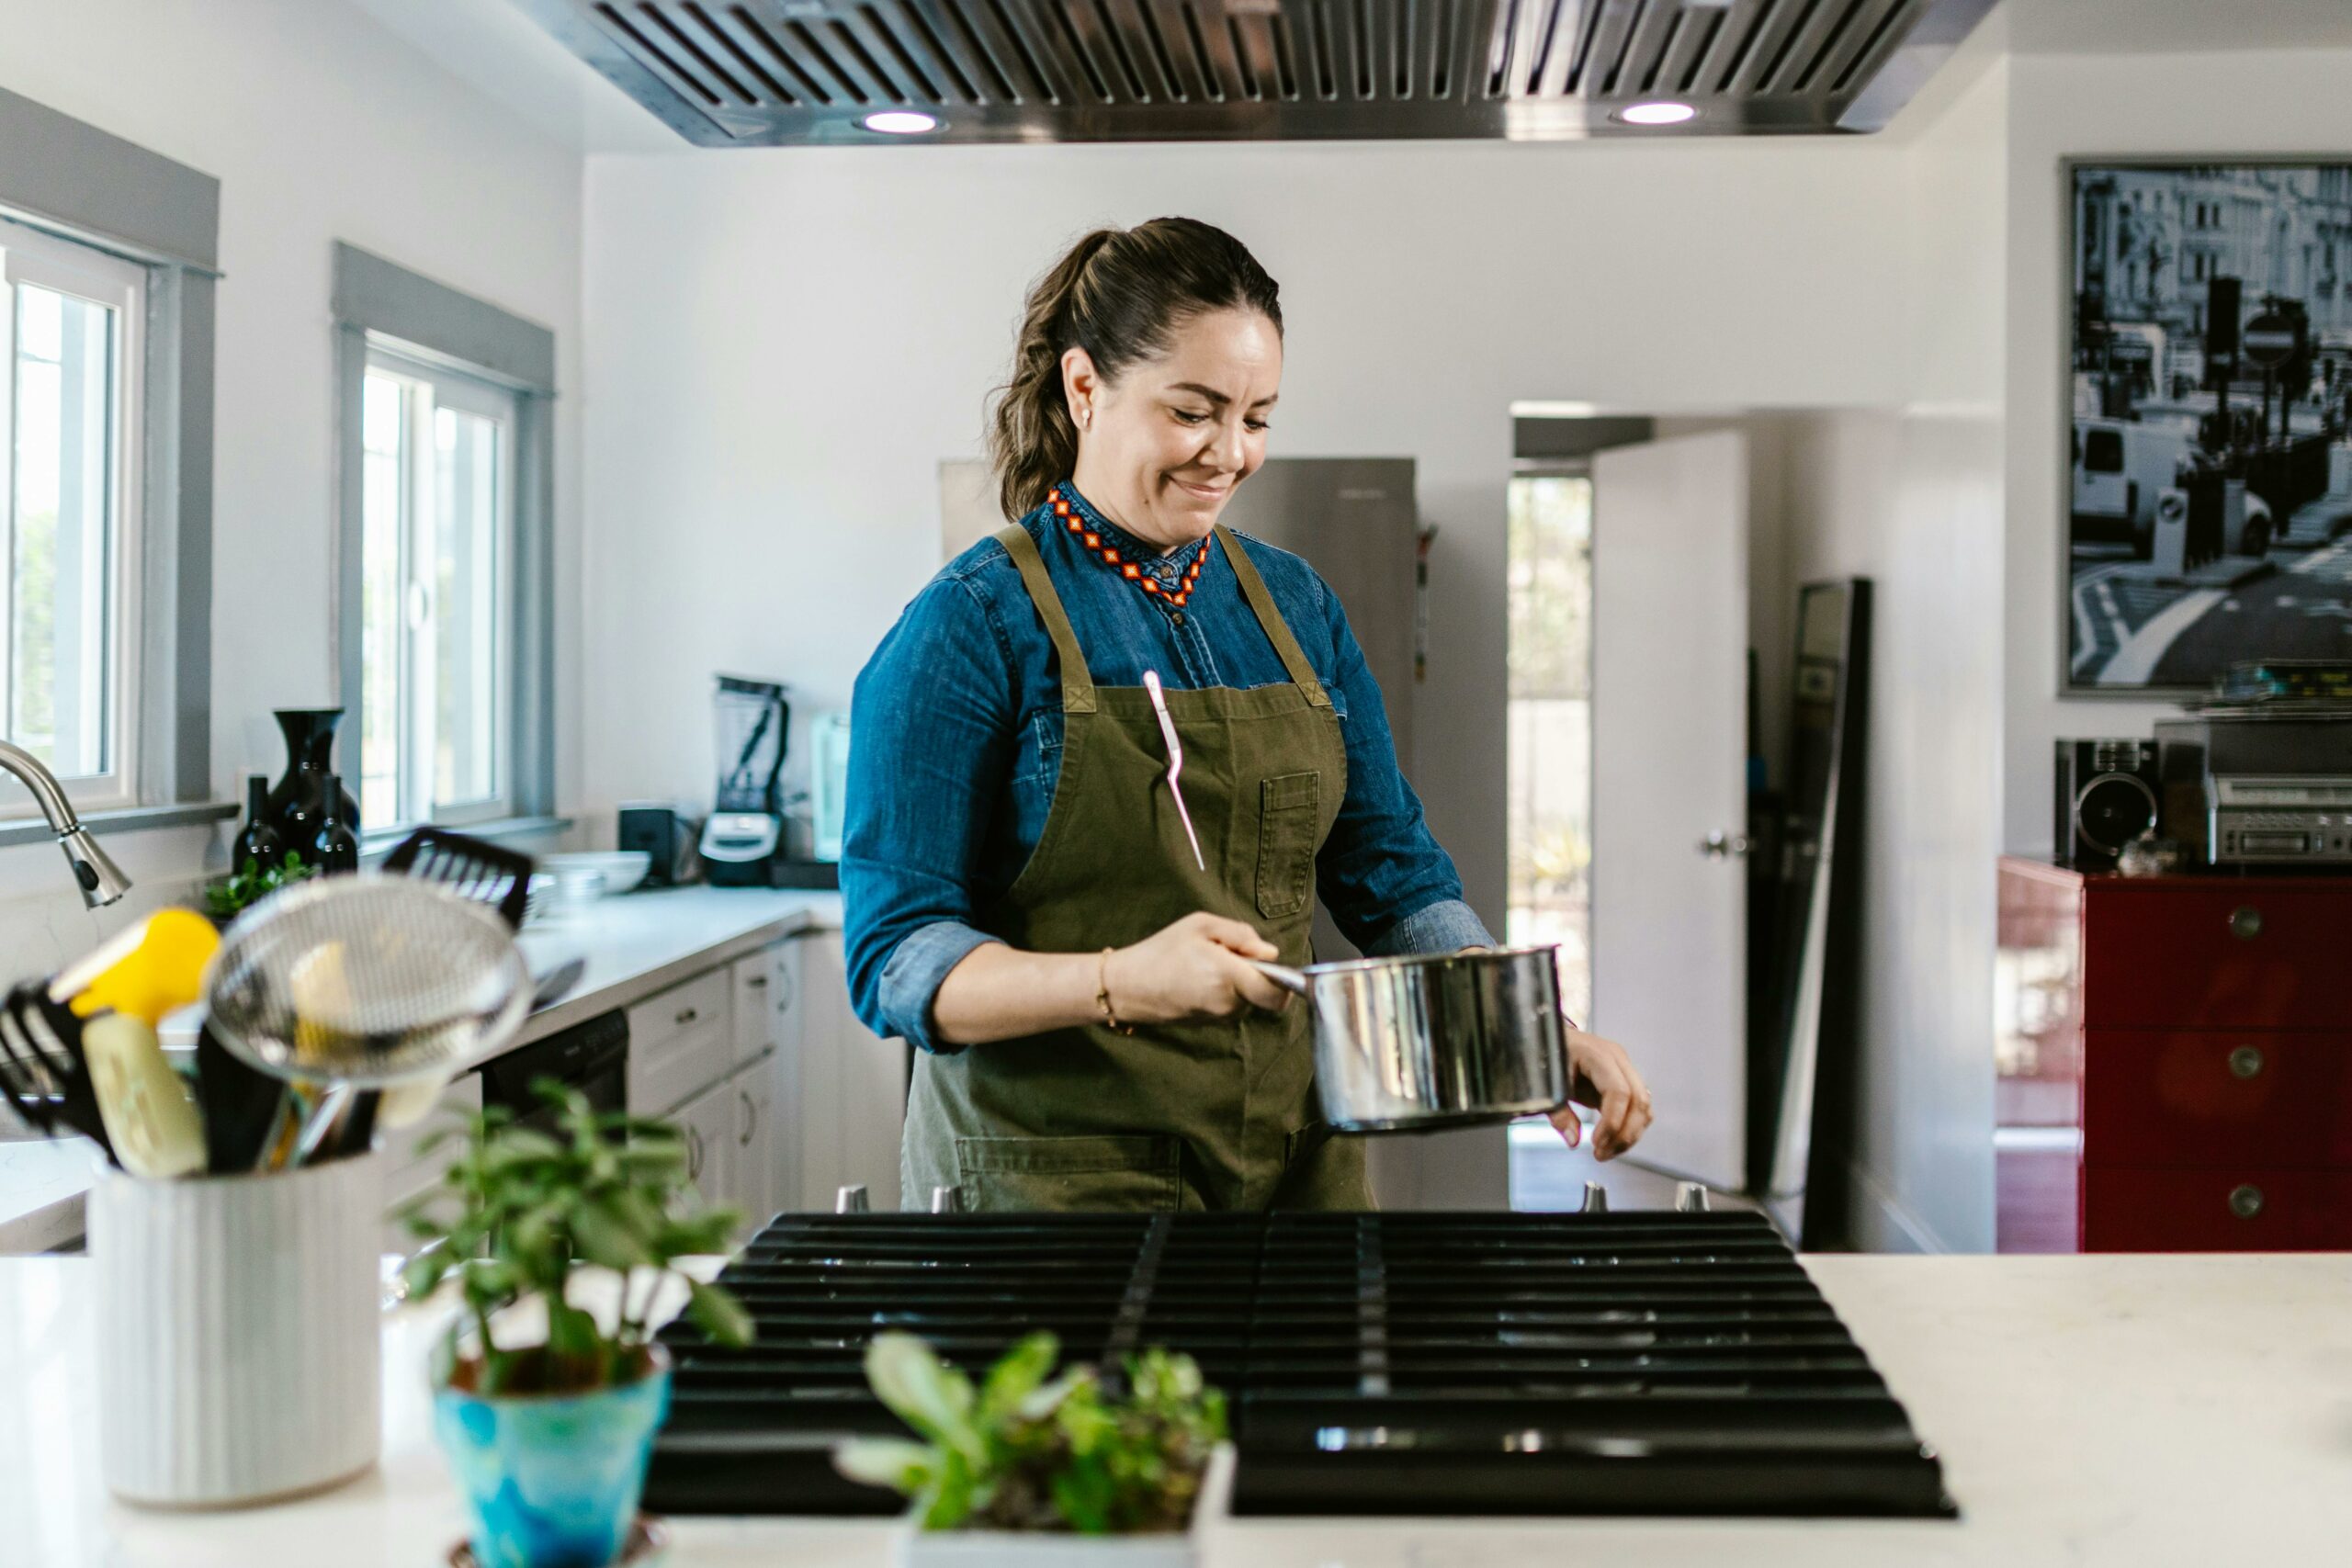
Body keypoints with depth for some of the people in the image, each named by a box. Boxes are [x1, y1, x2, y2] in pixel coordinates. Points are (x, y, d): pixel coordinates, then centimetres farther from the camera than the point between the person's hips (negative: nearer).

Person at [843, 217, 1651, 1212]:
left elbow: (1391, 875, 13)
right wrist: (1122, 982, -30)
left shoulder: (1296, 606, 8)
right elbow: (896, 959, -14)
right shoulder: (971, 628, -10)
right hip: (1058, 1182, -5)